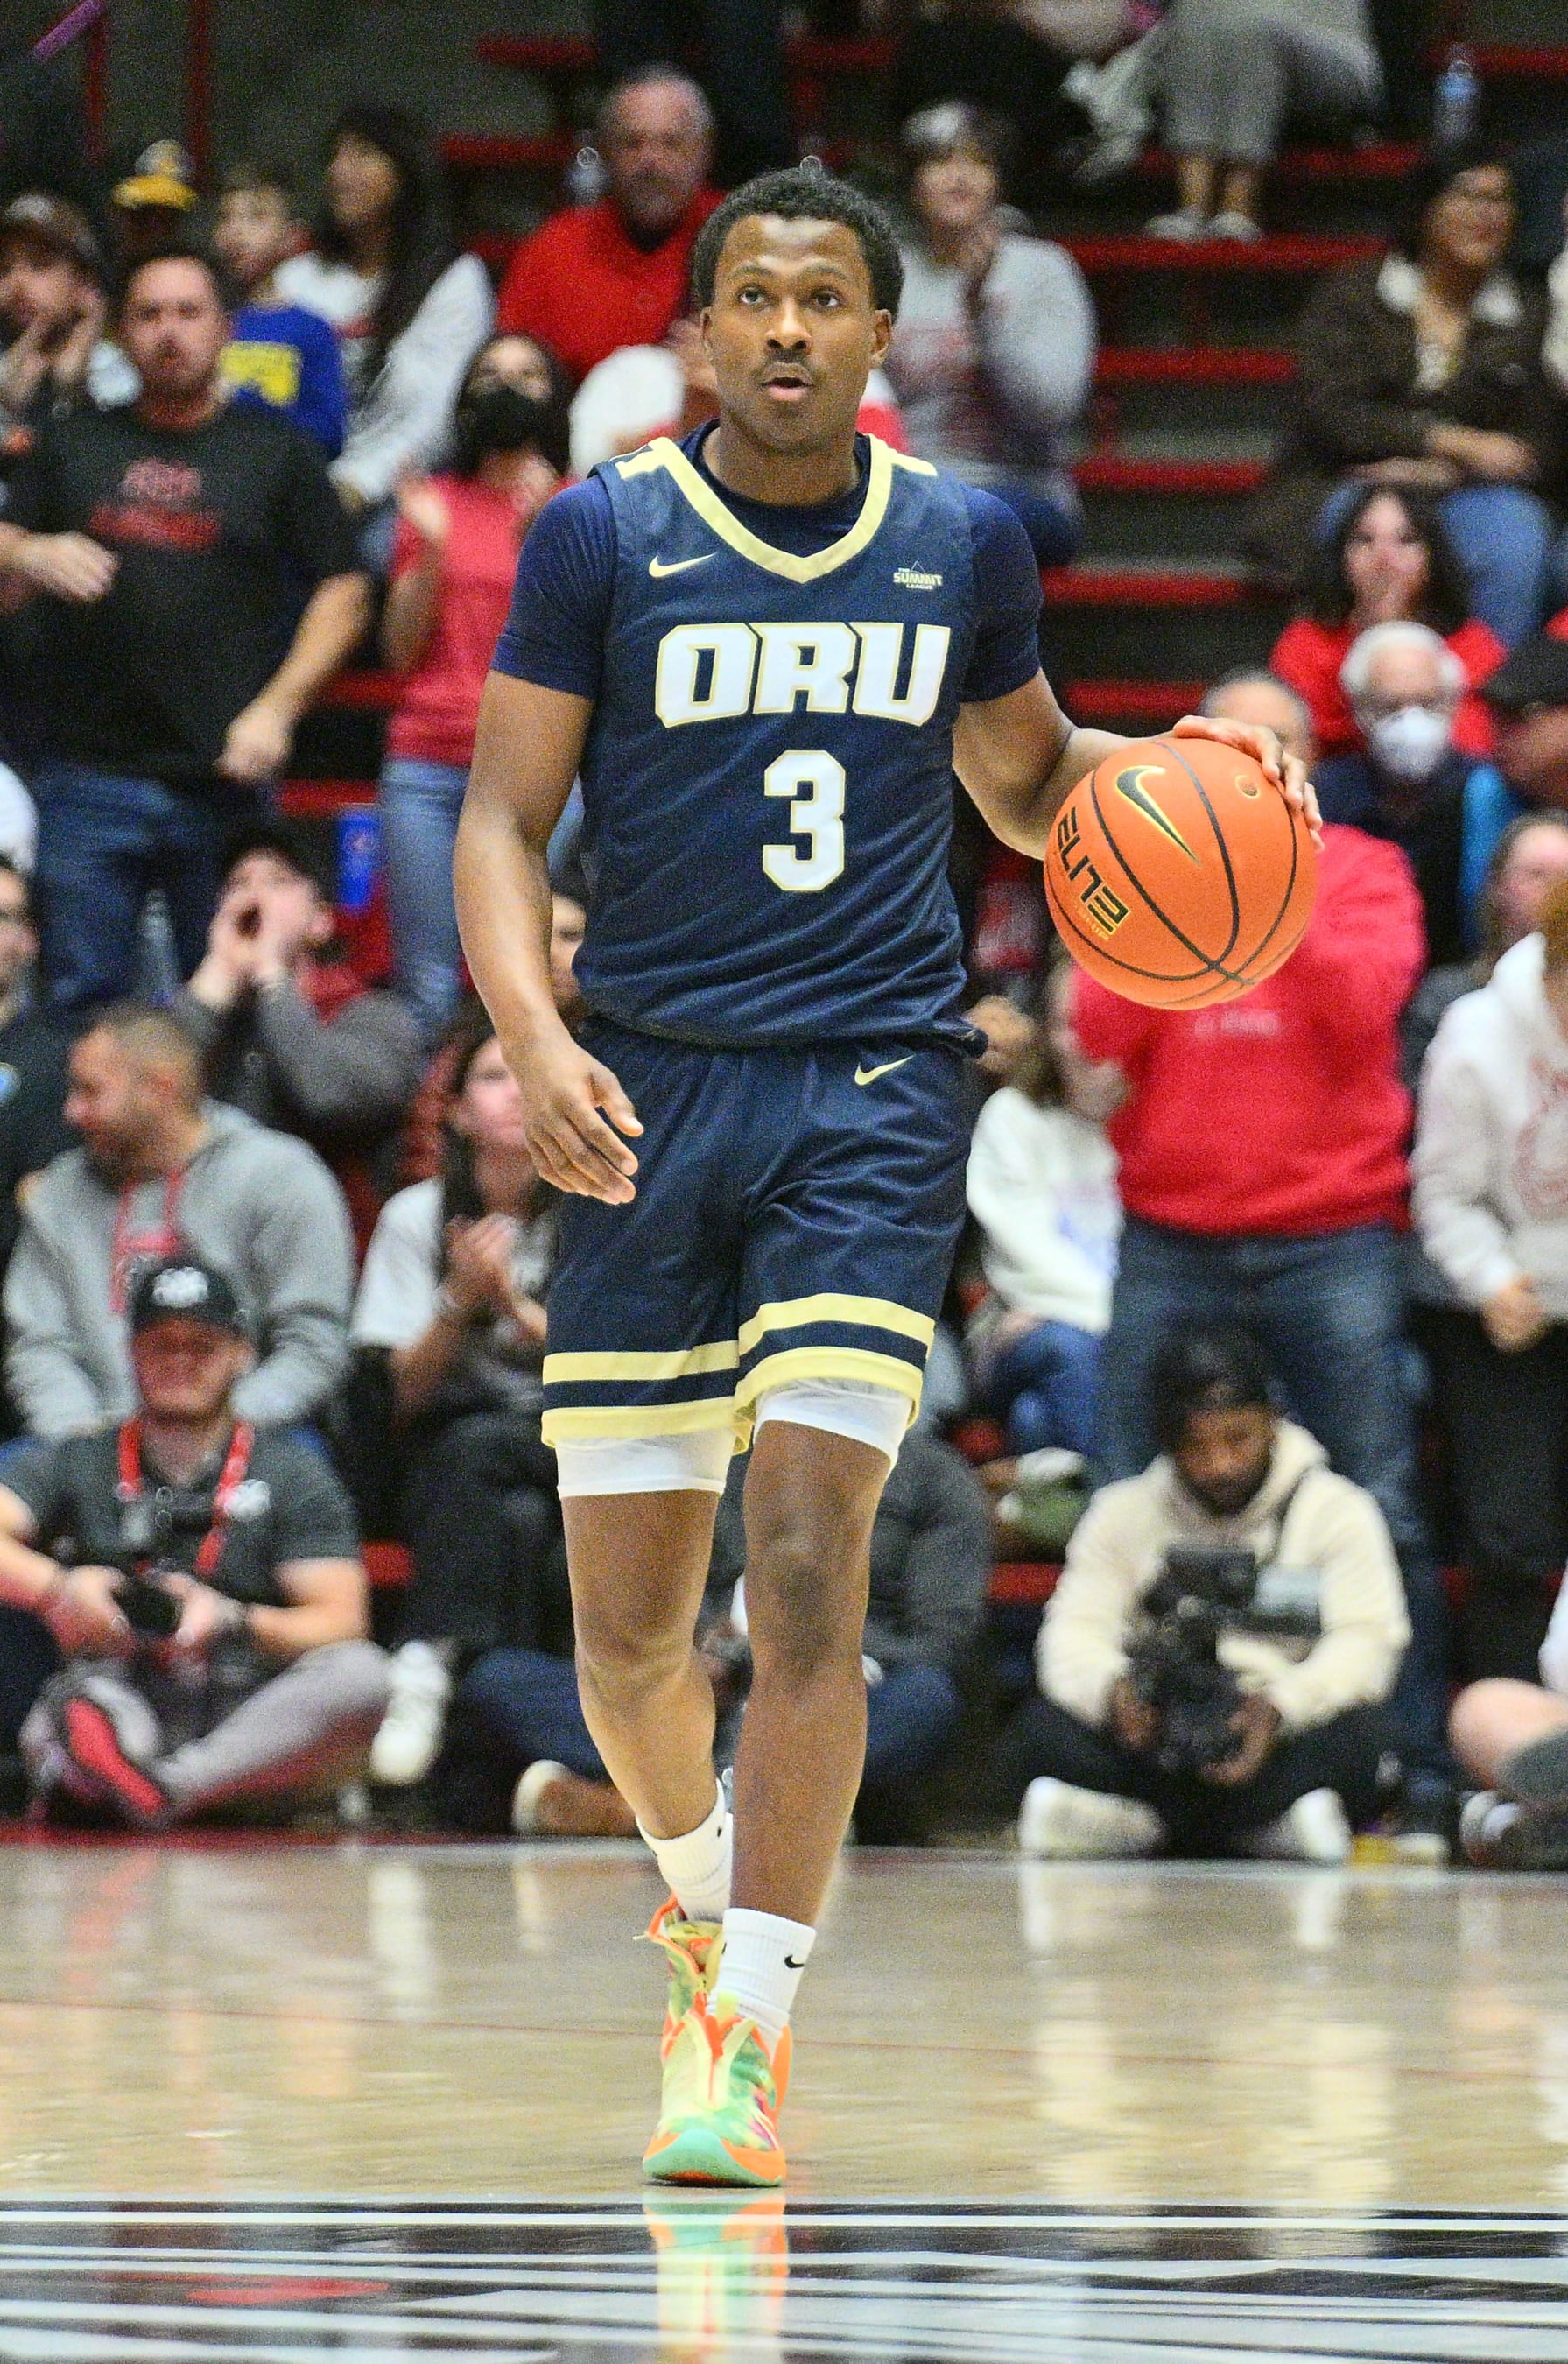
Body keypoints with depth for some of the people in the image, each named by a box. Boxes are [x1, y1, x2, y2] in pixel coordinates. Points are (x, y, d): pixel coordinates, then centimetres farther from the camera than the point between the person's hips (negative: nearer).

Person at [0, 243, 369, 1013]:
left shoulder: (273, 451, 8)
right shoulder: (74, 445, 14)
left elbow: (342, 593, 7)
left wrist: (276, 709, -5)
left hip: (224, 776, -1)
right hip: (90, 771, 1)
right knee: (79, 999, -1)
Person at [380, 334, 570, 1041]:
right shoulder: (434, 501, 13)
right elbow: (401, 651, 10)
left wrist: (535, 537, -14)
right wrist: (429, 547, -3)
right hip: (427, 766, 2)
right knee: (427, 989, -3)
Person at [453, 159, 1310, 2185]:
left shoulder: (965, 546, 7)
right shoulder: (602, 537, 0)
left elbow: (1026, 787, 24)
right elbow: (503, 820, -1)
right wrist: (532, 1042, -17)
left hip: (876, 1098, 0)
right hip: (651, 1093, 0)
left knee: (806, 1559, -17)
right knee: (627, 1617, 4)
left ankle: (745, 2031, -15)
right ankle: (704, 1894, 34)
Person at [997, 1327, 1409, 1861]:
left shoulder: (1337, 1510, 9)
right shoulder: (1123, 1512, 14)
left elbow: (1366, 1642, -5)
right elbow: (1073, 1635, 1)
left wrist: (1283, 1705, -26)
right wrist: (1110, 1687, -25)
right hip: (1155, 1743, 1)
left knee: (1358, 1736, -35)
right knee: (1041, 1731, -28)